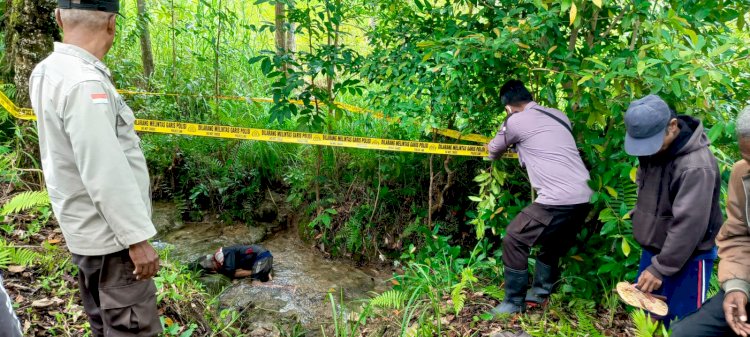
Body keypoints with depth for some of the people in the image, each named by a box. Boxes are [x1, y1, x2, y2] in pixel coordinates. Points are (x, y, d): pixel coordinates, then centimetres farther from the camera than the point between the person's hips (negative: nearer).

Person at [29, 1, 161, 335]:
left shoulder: (45, 72, 4)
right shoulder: (84, 83, -25)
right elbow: (107, 176, -26)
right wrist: (138, 238, -21)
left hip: (87, 230, 9)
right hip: (111, 235, -9)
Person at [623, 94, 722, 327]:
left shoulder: (696, 166, -27)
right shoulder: (652, 149, -1)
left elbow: (688, 225, -27)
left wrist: (661, 268, -23)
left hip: (686, 260, -7)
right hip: (652, 250, 8)